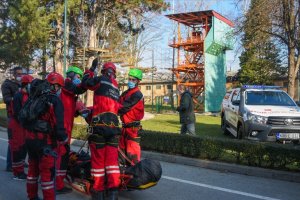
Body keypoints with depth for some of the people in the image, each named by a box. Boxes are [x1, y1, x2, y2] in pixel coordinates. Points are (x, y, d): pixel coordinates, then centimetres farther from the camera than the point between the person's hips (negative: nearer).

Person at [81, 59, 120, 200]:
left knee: (98, 159, 2)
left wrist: (92, 68, 26)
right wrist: (91, 110, 35)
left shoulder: (101, 80, 1)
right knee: (112, 159, 5)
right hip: (113, 126, 5)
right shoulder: (116, 89, 19)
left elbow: (85, 82, 13)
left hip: (99, 125, -5)